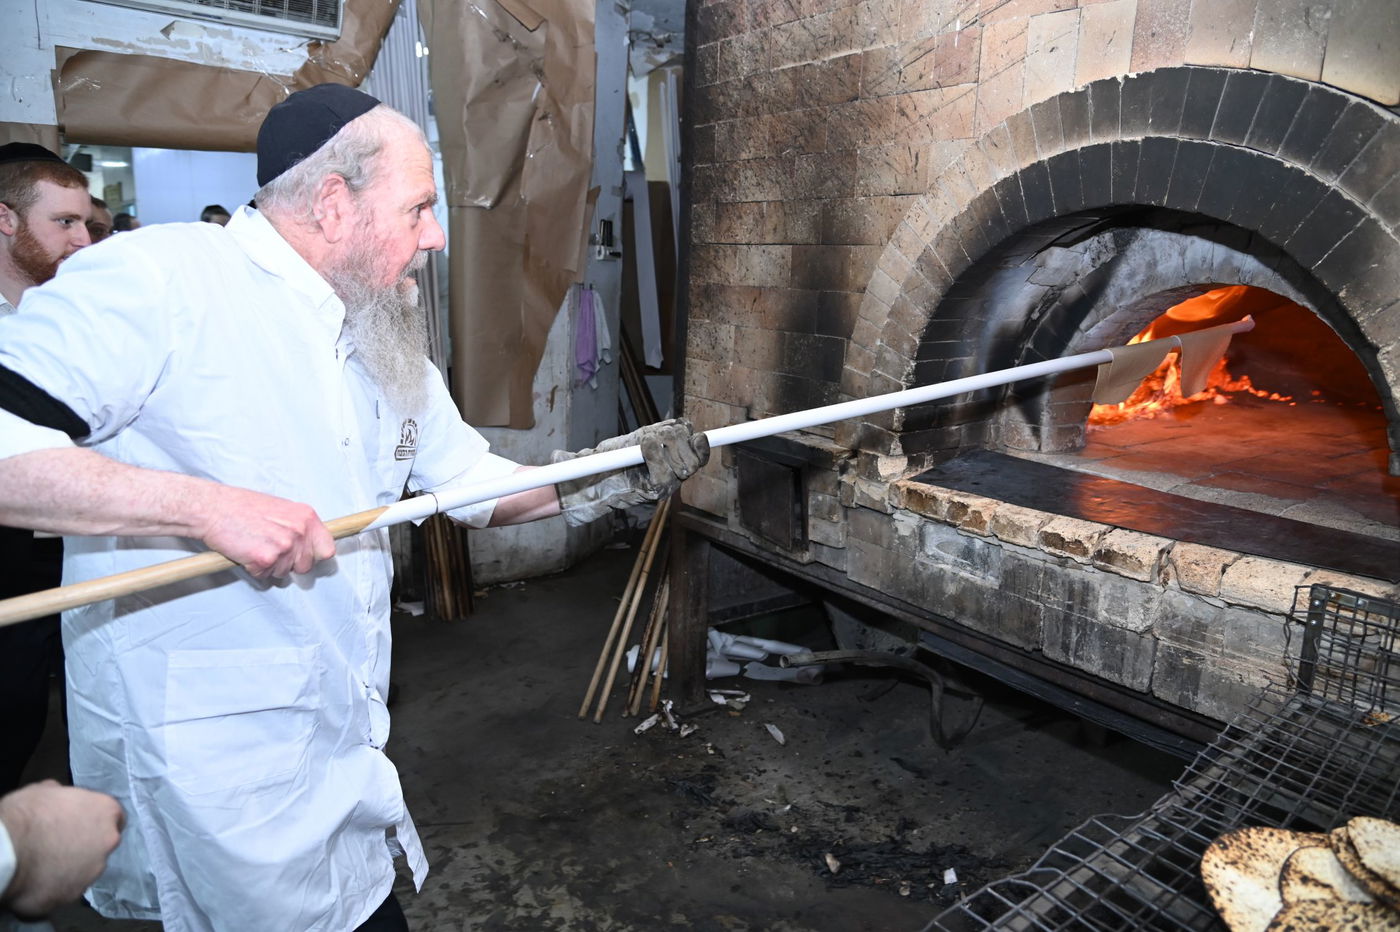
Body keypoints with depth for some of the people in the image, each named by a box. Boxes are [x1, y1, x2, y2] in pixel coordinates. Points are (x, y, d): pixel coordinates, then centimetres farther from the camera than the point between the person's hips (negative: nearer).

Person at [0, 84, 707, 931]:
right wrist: (209, 507, -28)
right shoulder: (157, 279, -16)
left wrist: (613, 476, 3)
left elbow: (475, 481, 14)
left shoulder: (386, 345, 10)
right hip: (211, 762, -7)